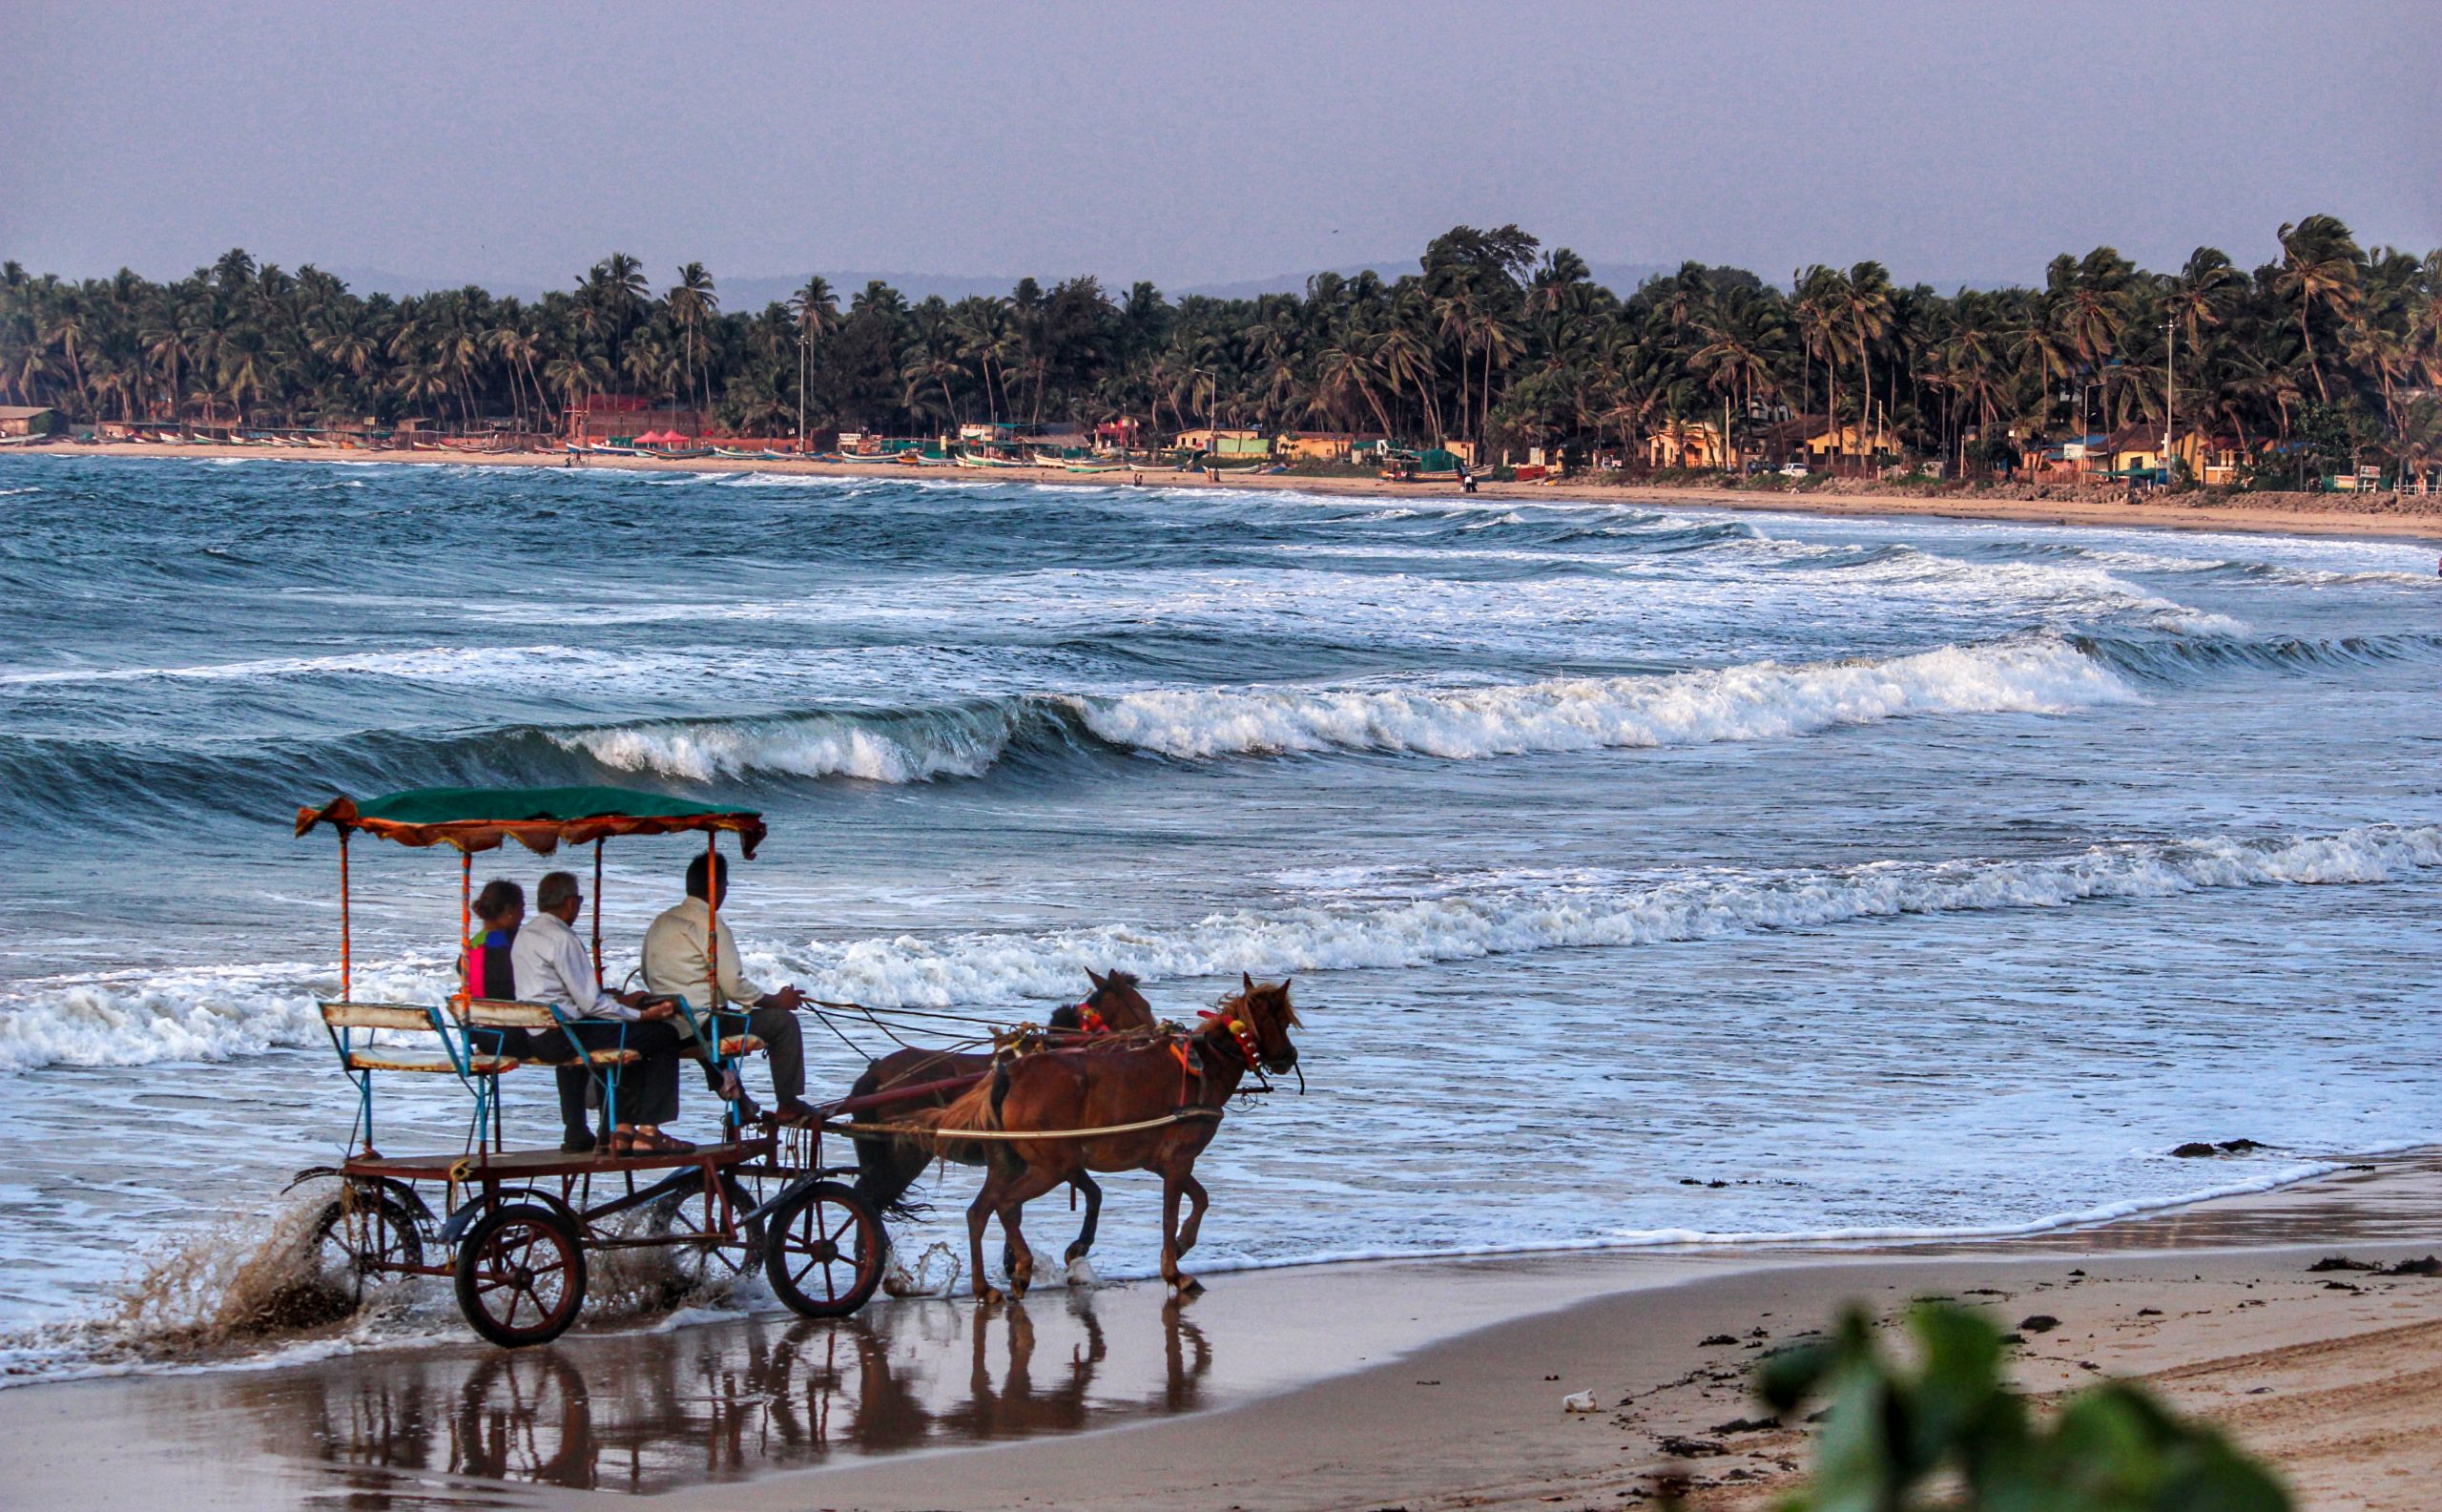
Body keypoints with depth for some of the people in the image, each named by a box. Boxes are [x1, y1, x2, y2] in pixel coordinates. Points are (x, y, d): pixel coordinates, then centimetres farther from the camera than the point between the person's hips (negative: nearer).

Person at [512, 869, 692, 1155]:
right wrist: (641, 1015, -9)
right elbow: (590, 1003, -17)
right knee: (663, 1035, -6)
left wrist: (616, 1001, 23)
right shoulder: (561, 939, -15)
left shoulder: (524, 935, 14)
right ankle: (647, 1133, -5)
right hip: (562, 1035, -10)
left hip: (533, 1039, 10)